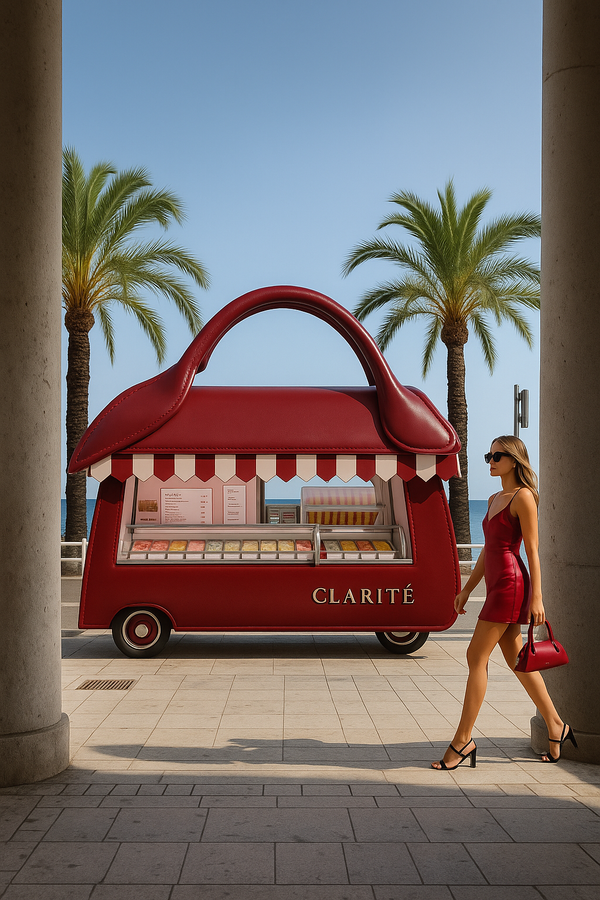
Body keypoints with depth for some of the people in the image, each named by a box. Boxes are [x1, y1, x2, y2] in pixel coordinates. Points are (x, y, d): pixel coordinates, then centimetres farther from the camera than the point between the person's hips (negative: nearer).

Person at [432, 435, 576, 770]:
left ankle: (463, 740, -3)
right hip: (496, 584, 9)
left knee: (477, 656, -8)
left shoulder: (523, 497, -8)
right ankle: (556, 726, 24)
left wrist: (536, 596, -16)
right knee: (516, 660, 13)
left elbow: (533, 551, -12)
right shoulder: (495, 499, 18)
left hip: (510, 583, -9)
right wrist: (467, 590, 20)